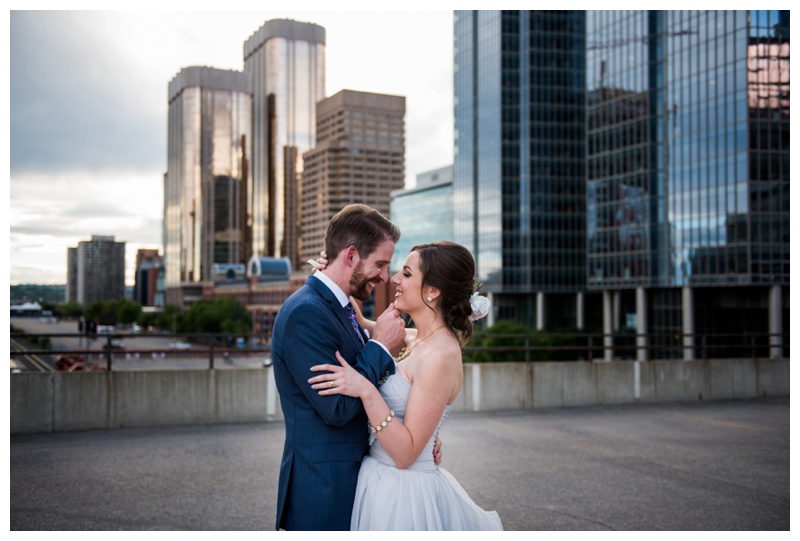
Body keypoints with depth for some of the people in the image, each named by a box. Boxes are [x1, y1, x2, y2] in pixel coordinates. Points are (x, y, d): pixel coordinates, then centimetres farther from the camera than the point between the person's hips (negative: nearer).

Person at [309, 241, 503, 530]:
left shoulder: (441, 355, -23)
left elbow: (405, 453, -24)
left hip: (402, 494, -8)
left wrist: (366, 390, -31)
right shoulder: (416, 340, 2)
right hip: (382, 483, 8)